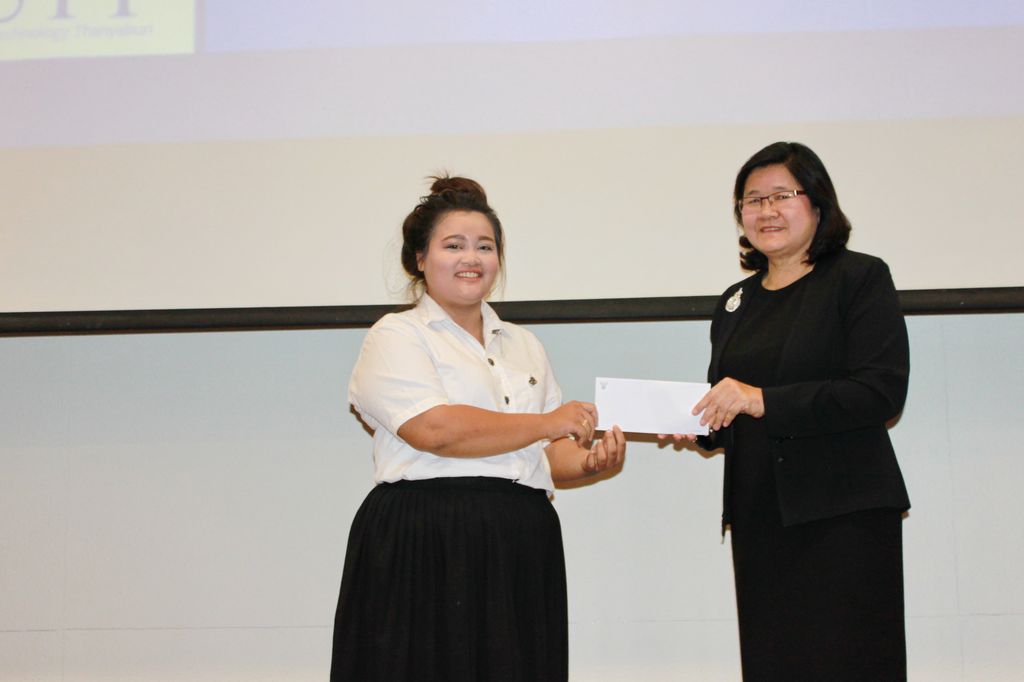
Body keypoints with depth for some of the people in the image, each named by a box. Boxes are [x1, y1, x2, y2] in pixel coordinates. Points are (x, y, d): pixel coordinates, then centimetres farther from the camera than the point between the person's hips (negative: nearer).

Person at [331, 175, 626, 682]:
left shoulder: (524, 345, 22)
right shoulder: (396, 337, 1)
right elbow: (435, 430, -15)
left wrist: (586, 462, -1)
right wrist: (546, 423, -7)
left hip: (521, 552, 6)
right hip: (425, 548, -5)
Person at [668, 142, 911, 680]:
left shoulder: (860, 278, -2)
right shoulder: (736, 302, 17)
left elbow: (882, 391, -14)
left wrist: (762, 401, -19)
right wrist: (700, 424, 1)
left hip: (842, 514, -6)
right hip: (758, 515, 6)